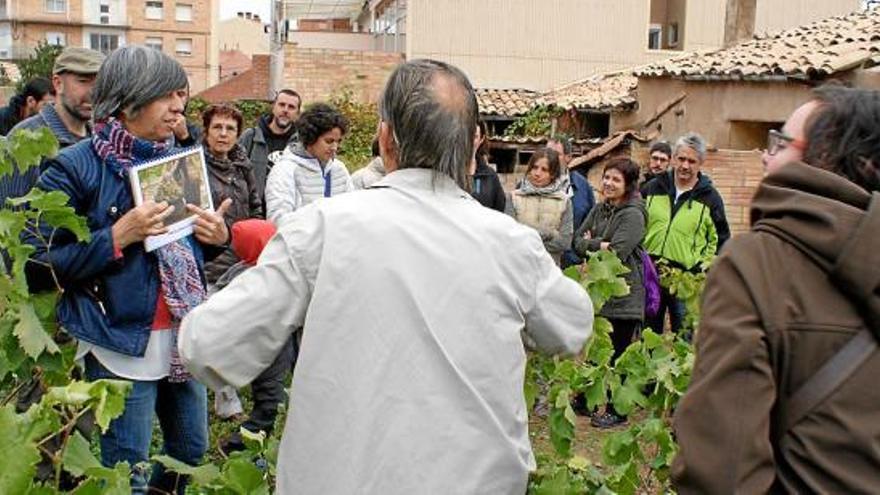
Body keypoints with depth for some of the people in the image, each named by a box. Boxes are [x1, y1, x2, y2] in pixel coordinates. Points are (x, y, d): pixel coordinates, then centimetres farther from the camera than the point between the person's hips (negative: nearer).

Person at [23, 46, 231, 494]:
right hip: (121, 344, -6)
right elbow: (38, 267, -15)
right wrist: (117, 237, -23)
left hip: (183, 338, 6)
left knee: (190, 450, 18)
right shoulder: (75, 168, -12)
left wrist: (217, 237, -3)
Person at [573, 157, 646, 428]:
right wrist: (599, 245, -12)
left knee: (617, 354, 2)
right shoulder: (599, 209, 12)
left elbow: (616, 253, -20)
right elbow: (578, 240, 6)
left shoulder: (633, 214, -12)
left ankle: (617, 411, 14)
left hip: (622, 295, -7)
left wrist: (590, 245, -7)